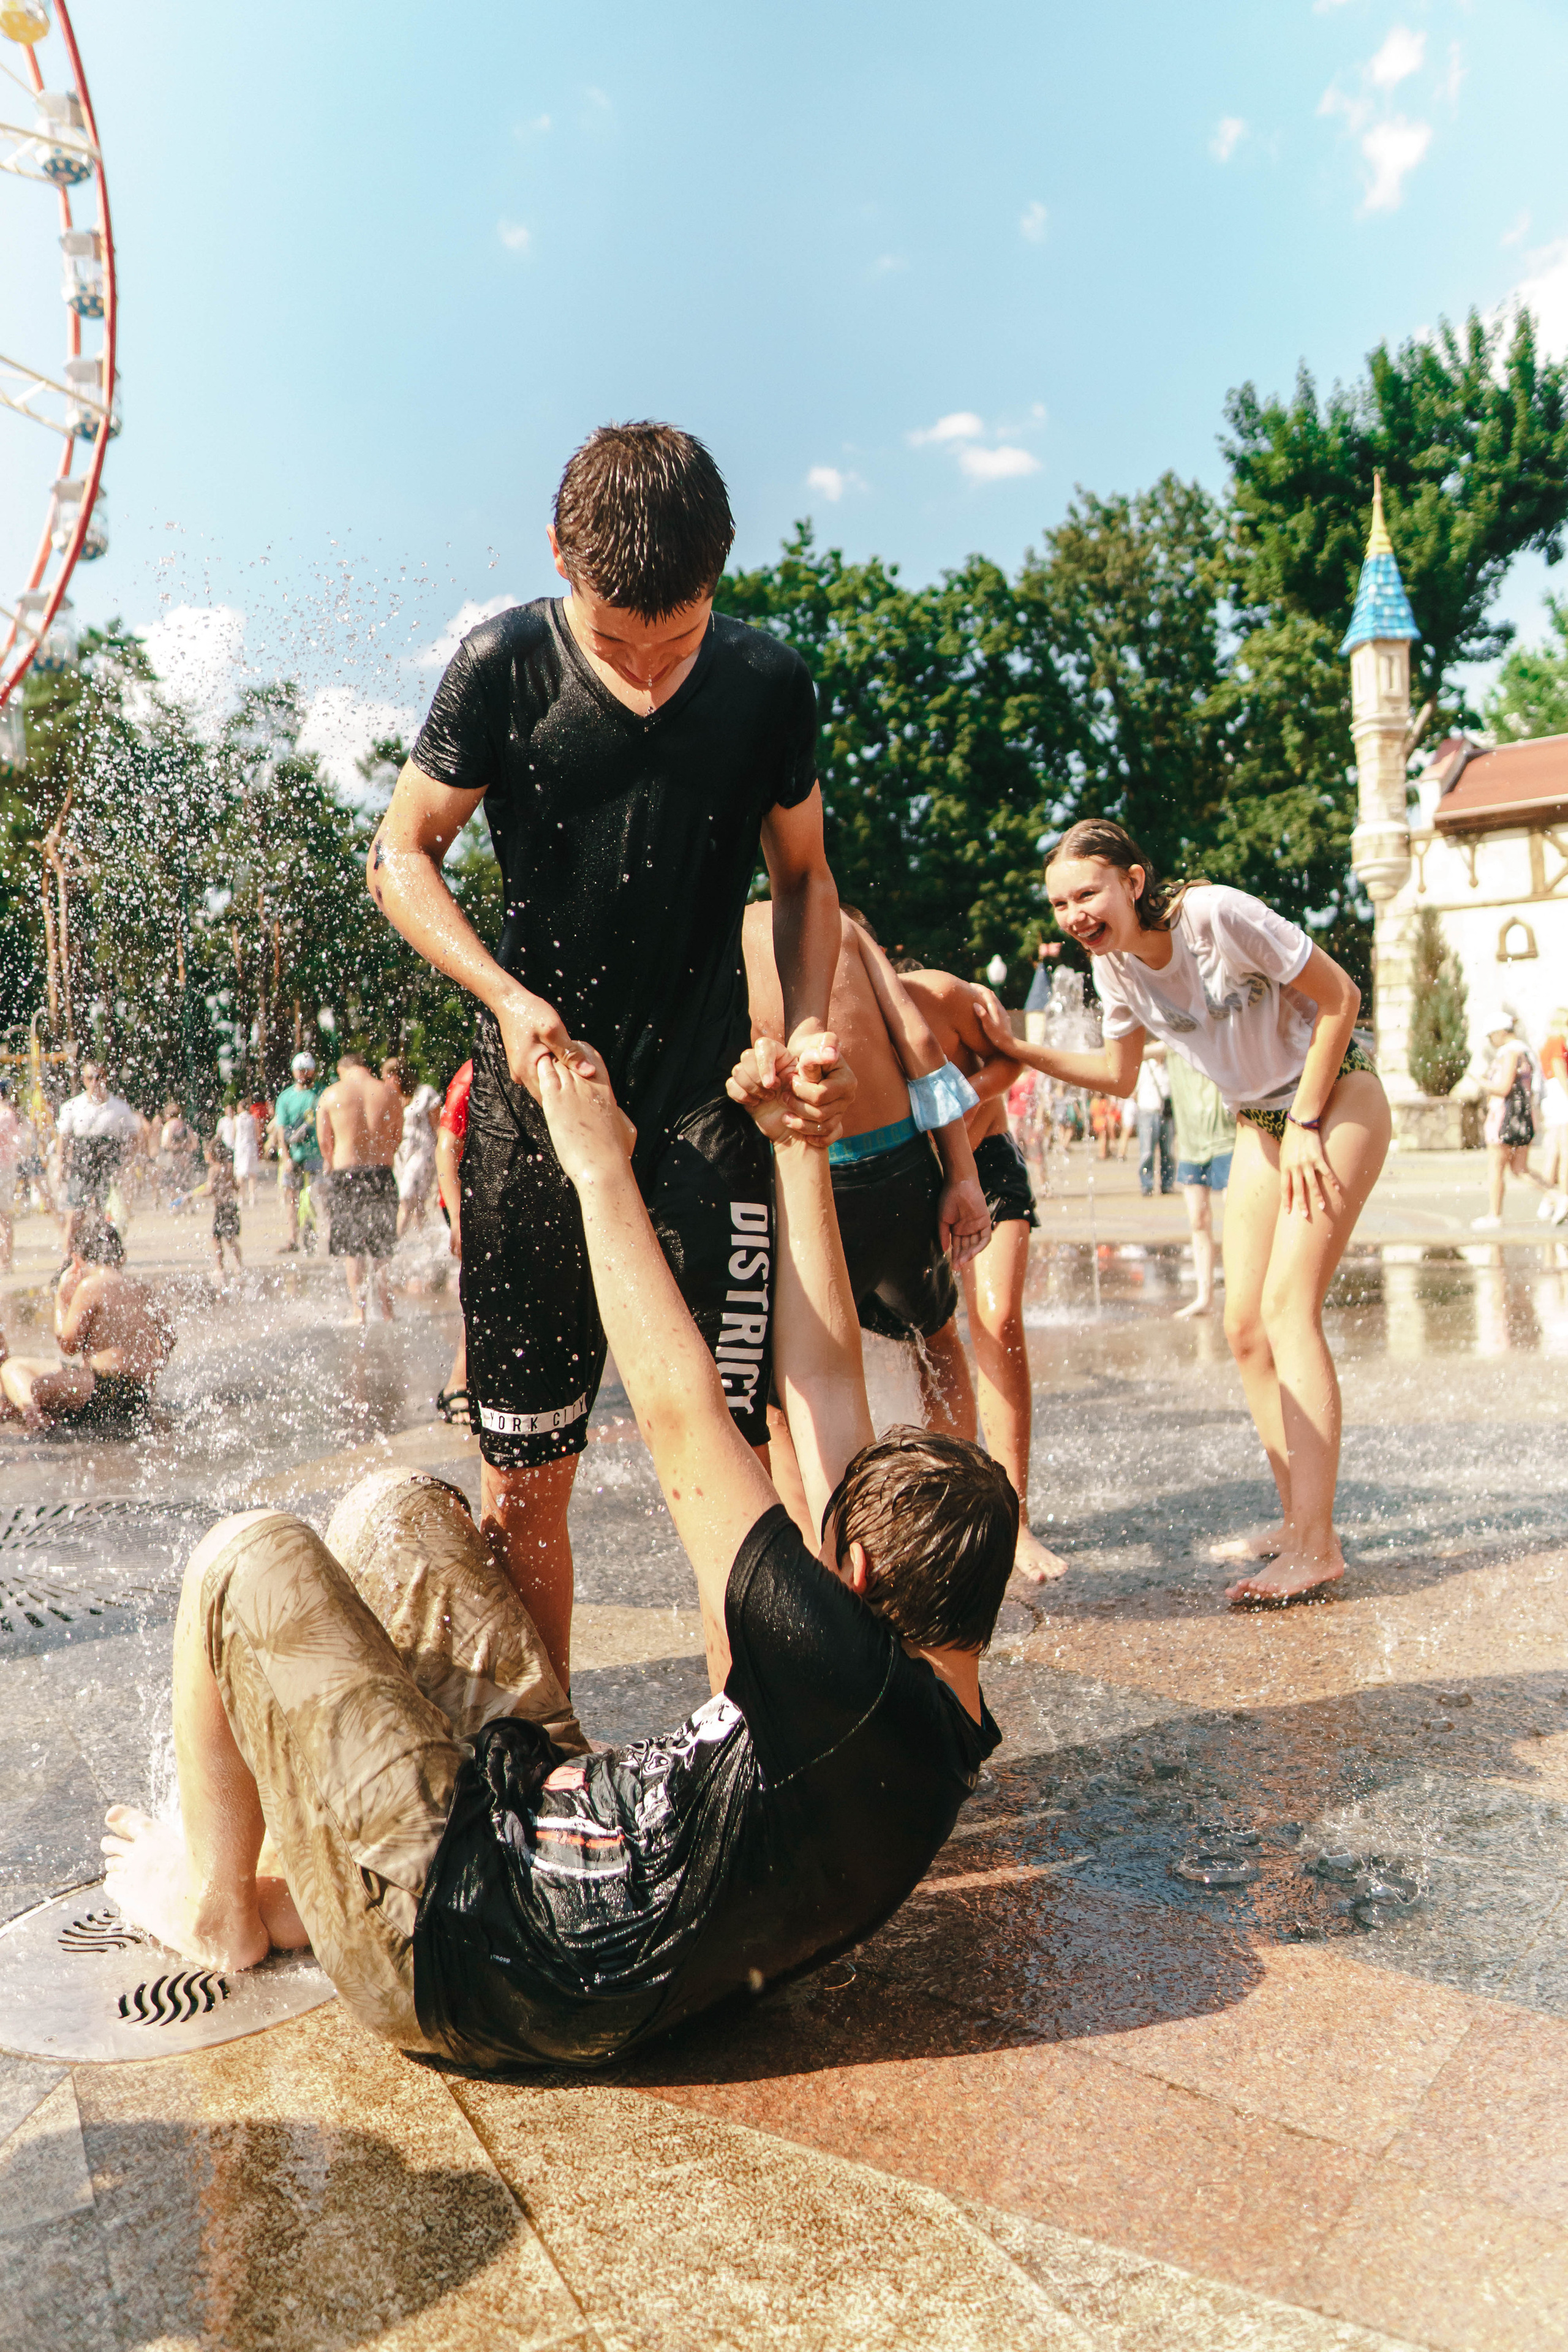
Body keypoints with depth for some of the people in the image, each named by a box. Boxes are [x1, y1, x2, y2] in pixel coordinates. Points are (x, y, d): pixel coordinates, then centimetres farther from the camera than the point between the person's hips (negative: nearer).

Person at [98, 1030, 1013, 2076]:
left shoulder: (852, 1679, -30)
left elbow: (680, 1413, -27)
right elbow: (823, 1380, -2)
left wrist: (601, 1167, -17)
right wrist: (801, 1152, -2)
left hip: (462, 1944, -9)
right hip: (565, 1818, 9)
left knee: (248, 1558, -2)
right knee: (395, 1509, 7)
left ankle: (214, 1902, 19)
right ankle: (289, 1879, 20)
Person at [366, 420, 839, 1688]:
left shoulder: (767, 682, -1)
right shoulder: (505, 665, -5)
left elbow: (804, 880, 12)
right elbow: (401, 855, 4)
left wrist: (809, 1029, -5)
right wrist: (507, 995, -12)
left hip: (706, 1094, 0)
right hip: (538, 1089, 0)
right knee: (524, 1471, 5)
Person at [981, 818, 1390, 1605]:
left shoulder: (1218, 914, -25)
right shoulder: (1112, 964, -6)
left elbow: (1339, 997, -17)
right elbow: (1119, 1074, 6)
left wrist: (1307, 1125, -17)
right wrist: (1019, 1050, -6)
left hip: (1337, 1097, -7)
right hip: (1261, 1122, 7)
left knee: (1287, 1304, -18)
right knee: (1245, 1326, 1)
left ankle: (1316, 1546, -16)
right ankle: (1299, 1522, 12)